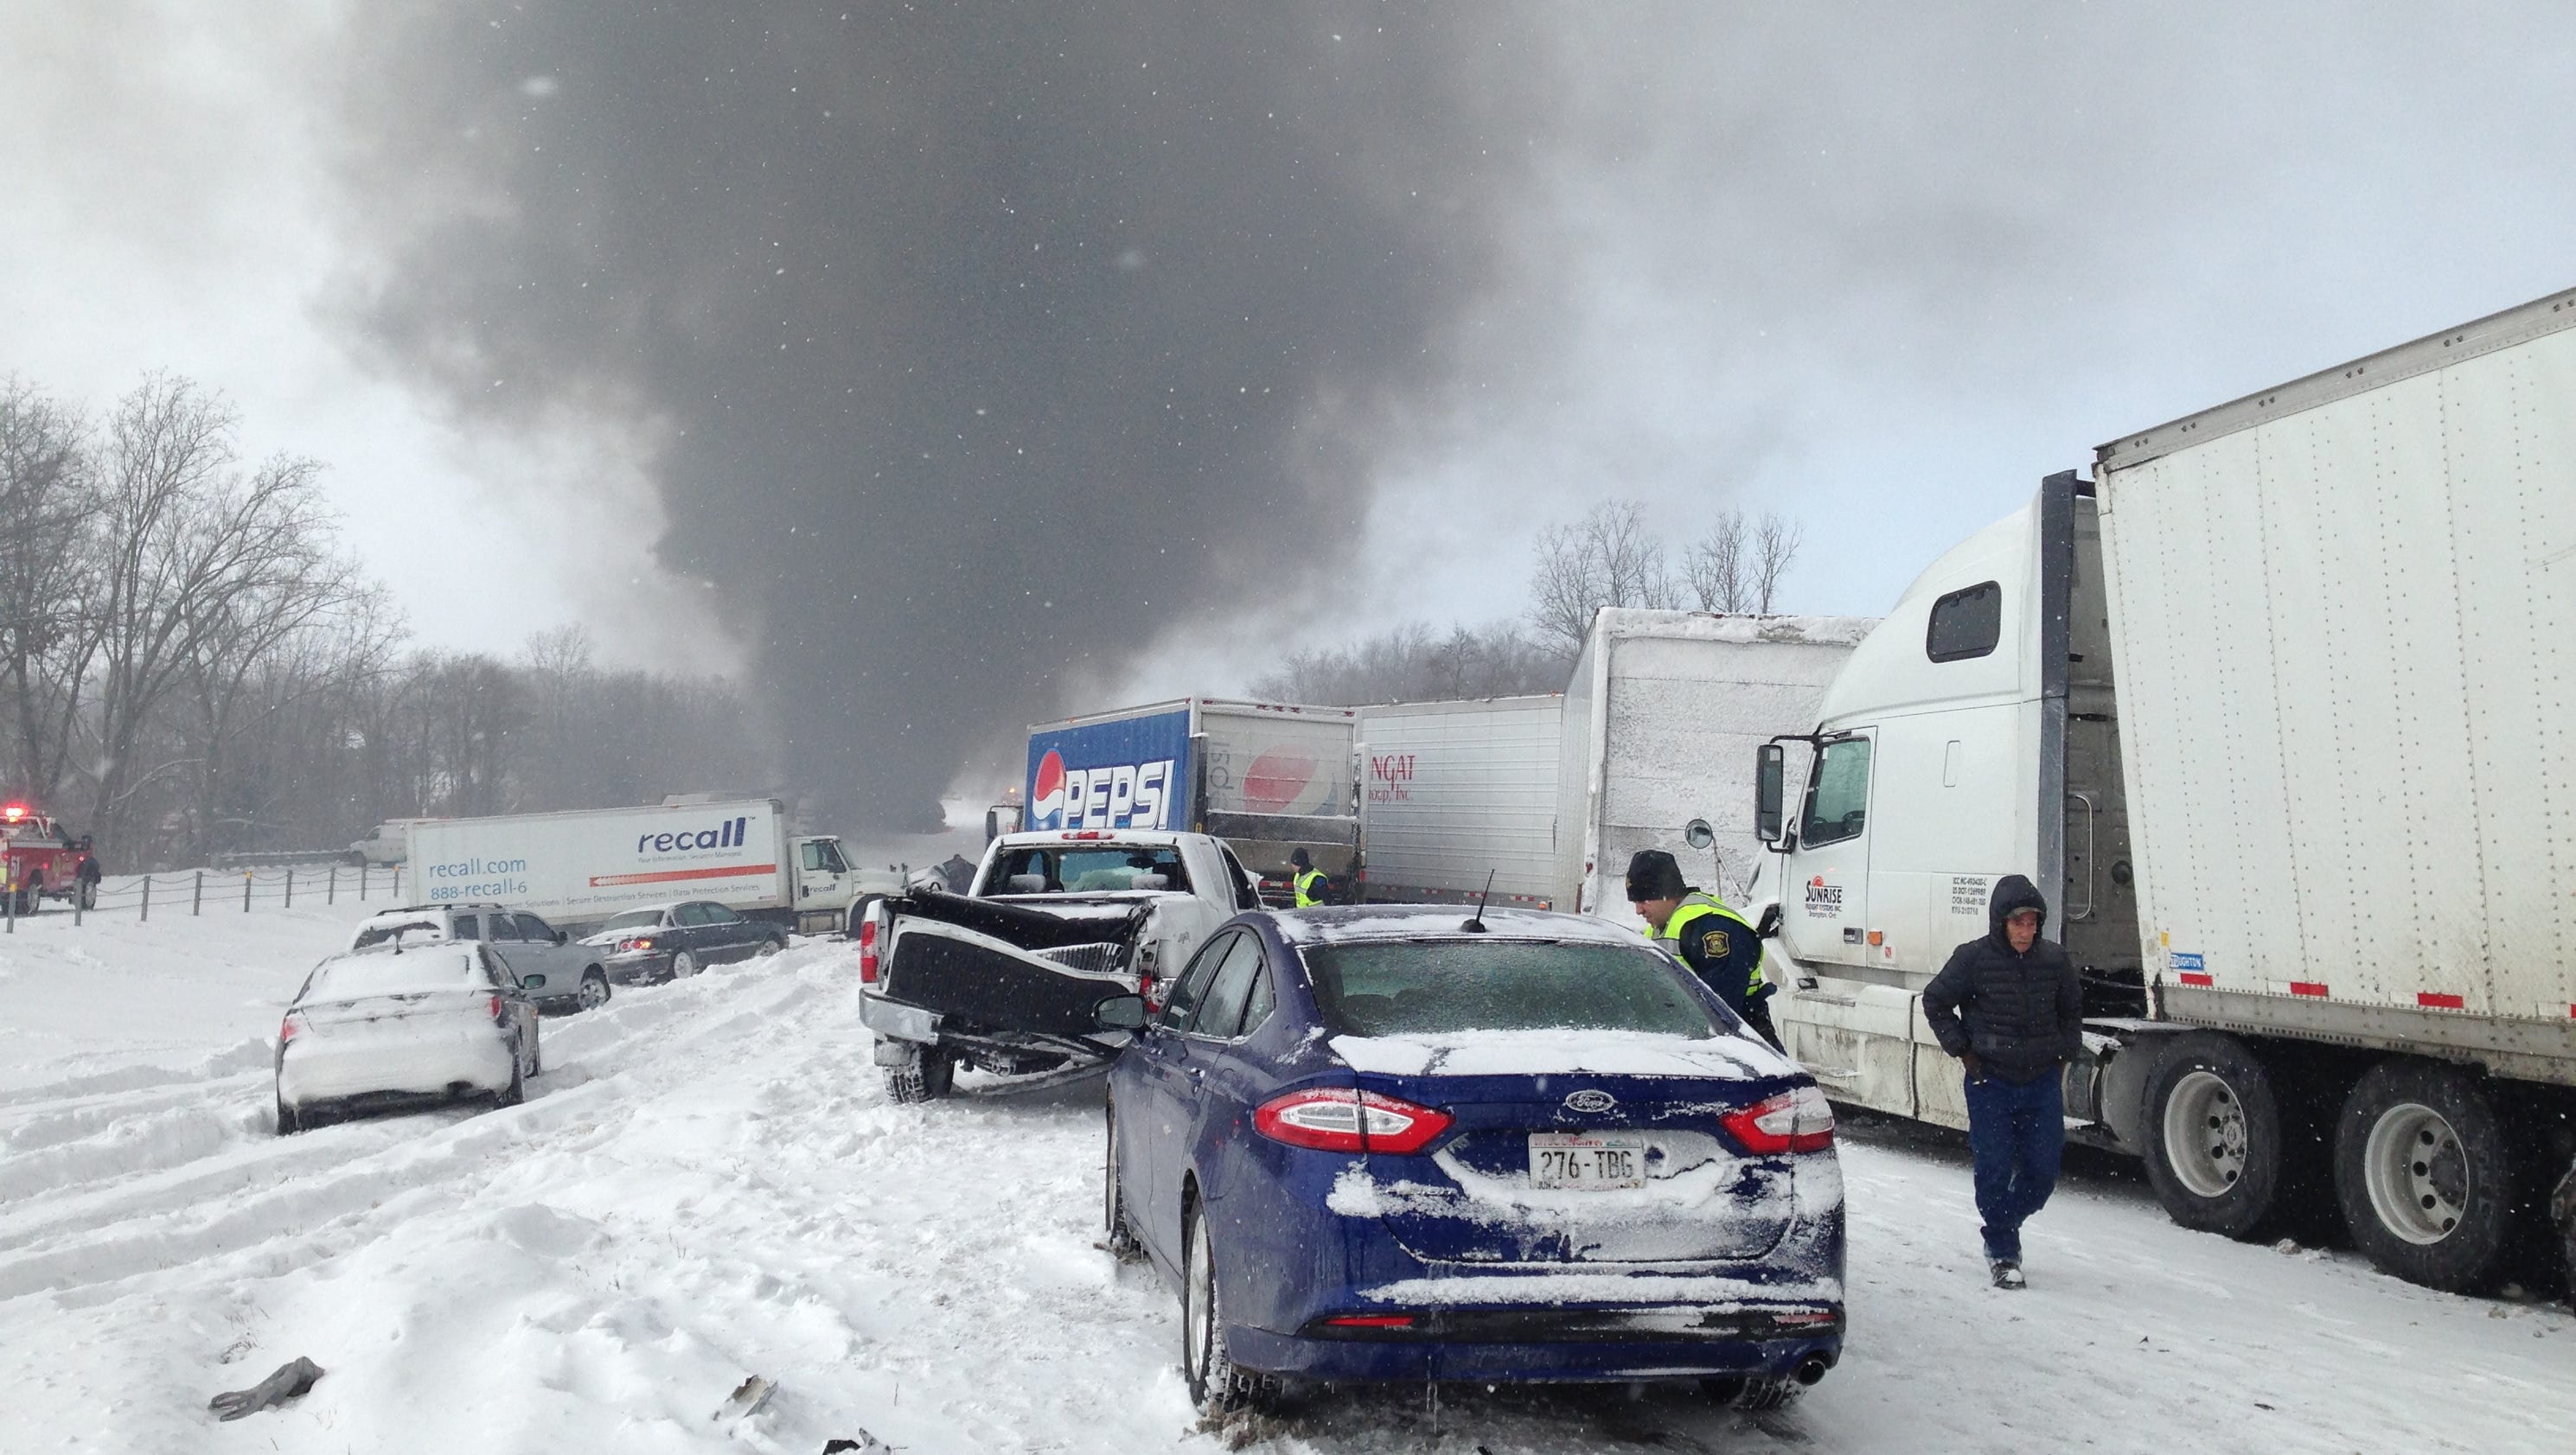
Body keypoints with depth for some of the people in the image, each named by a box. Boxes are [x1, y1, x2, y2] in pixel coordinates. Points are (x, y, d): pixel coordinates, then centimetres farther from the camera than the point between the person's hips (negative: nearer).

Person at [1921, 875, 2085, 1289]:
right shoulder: (1973, 959, -9)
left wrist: (2066, 1052, 9)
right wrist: (1962, 1049, -2)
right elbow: (1935, 1002, 3)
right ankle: (2002, 1253, 13)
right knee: (1995, 1170, -3)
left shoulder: (2054, 961, 0)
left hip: (2041, 1083, 3)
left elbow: (2071, 1010, 19)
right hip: (1990, 1084, -3)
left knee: (2042, 1172, 5)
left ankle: (2006, 1228, 31)